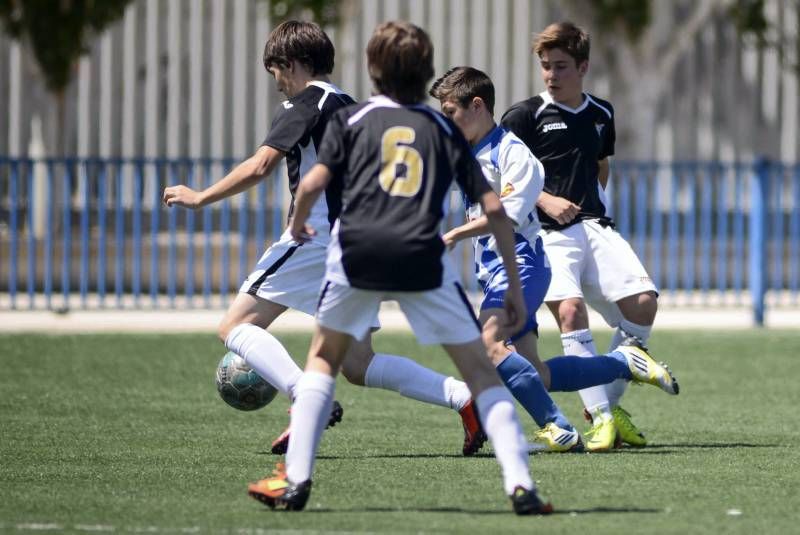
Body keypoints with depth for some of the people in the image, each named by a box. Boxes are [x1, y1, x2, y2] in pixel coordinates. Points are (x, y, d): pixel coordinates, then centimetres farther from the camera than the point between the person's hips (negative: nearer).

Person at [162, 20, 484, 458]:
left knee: (235, 327, -4)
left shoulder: (306, 104, -6)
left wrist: (199, 198, -7)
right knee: (359, 366, 11)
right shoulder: (350, 107, 20)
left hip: (317, 238, -8)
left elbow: (260, 166, -17)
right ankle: (465, 397, -2)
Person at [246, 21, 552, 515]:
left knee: (324, 358, 23)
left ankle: (295, 479, 12)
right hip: (424, 259, 0)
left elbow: (314, 182, 4)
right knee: (481, 370, 10)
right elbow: (494, 209, 15)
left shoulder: (351, 120, 17)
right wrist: (515, 287, 20)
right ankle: (520, 485, -6)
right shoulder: (444, 130, 21)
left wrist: (298, 224, 26)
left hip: (357, 252, 0)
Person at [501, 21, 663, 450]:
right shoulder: (524, 116, -1)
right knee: (570, 309, -26)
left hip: (593, 225, 5)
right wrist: (544, 200, -13)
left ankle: (609, 403, 6)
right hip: (546, 233, -5)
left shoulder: (601, 115, 16)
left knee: (643, 301, -12)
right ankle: (601, 417, -23)